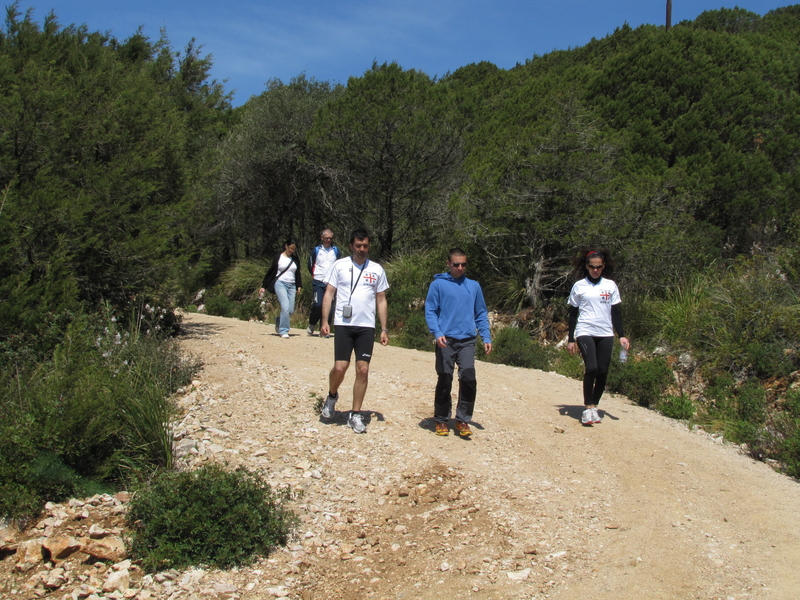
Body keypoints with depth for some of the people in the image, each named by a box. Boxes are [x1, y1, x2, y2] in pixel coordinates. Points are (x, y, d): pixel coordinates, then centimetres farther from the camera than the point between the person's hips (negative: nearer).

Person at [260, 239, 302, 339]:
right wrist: (263, 286, 2)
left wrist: (299, 286, 9)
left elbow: (297, 273, 20)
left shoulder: (295, 259, 12)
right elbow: (270, 272, 5)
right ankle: (284, 331, -10)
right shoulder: (278, 258, 2)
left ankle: (278, 320, 29)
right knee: (285, 307, -19)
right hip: (280, 284, -4)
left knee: (290, 311, -1)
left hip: (292, 286, 4)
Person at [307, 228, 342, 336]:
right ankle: (311, 325, 10)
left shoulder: (336, 250, 8)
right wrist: (315, 275, 9)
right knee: (317, 305, -11)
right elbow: (310, 265, 14)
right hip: (318, 282, -1)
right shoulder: (316, 250, 5)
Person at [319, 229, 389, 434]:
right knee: (340, 367, -9)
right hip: (343, 324, -2)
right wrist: (324, 321, -6)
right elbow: (329, 294, 4)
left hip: (367, 327, 2)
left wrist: (384, 329, 6)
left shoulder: (377, 270, 9)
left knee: (363, 370, -2)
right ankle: (332, 395, 24)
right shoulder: (339, 265, 4)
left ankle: (356, 415, 9)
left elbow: (381, 301, 12)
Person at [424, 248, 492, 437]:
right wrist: (437, 333, -15)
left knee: (468, 379, -9)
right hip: (446, 341, -2)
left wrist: (486, 337, 6)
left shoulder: (474, 286, 14)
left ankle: (463, 420, 4)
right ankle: (442, 420, 17)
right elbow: (430, 311, 0)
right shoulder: (438, 284, 4)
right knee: (444, 382, 2)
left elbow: (481, 314, 17)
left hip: (467, 341, 2)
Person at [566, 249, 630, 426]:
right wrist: (571, 339, 3)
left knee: (603, 371, -1)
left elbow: (616, 312, 12)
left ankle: (594, 406, 15)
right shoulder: (579, 286, 5)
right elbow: (573, 314, 7)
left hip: (605, 334, 3)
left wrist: (622, 335, 3)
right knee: (591, 368, -18)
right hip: (585, 333, -3)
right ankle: (587, 408, -7)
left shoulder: (610, 285, 10)